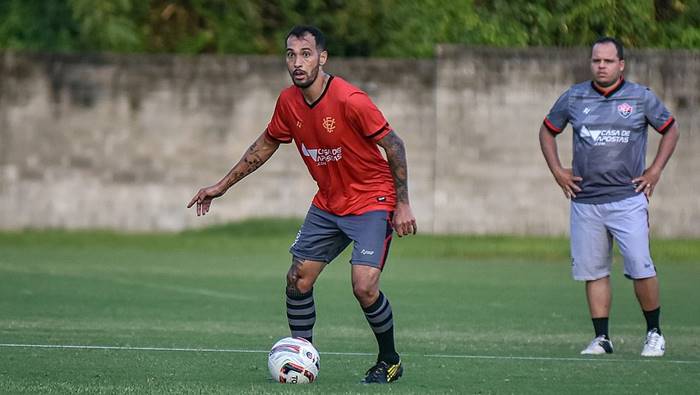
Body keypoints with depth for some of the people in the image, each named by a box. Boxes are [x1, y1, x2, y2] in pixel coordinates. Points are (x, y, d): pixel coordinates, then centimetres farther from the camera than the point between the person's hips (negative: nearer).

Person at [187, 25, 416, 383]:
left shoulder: (349, 100, -25)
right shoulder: (288, 102, -4)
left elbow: (393, 145, -16)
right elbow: (266, 145, 14)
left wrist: (402, 205, -16)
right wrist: (222, 186, 15)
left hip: (371, 201, -7)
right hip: (328, 203, 7)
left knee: (364, 287, -18)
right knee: (297, 280, 1)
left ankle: (390, 361, 5)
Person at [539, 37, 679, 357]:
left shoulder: (641, 98, 3)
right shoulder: (573, 98, 7)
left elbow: (670, 129, 14)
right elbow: (547, 131, 20)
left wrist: (656, 170, 6)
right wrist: (557, 171, 10)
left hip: (628, 200, -2)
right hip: (585, 201, 2)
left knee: (640, 268, -11)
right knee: (593, 271, 3)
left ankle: (654, 333, 5)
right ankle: (601, 339, 10)